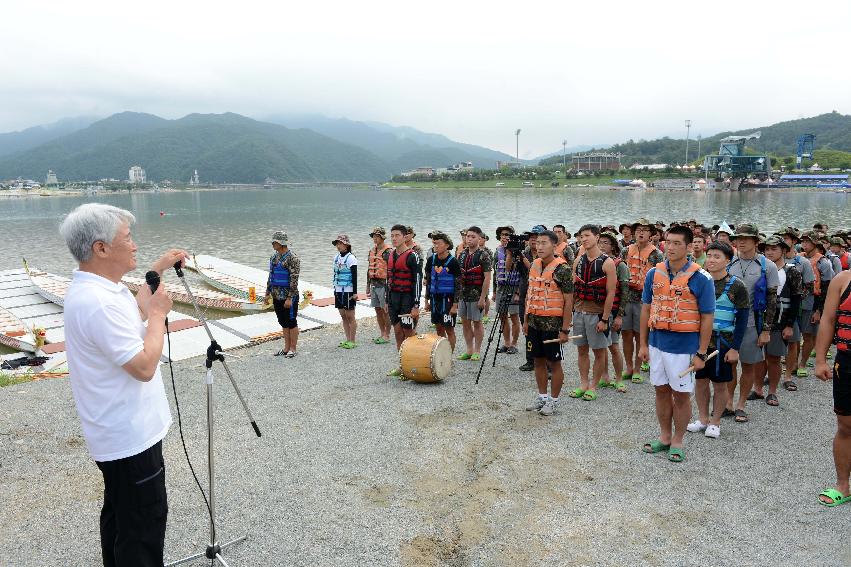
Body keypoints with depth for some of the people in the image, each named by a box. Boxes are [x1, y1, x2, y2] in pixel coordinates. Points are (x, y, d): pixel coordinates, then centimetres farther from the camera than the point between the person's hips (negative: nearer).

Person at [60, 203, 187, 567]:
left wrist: (158, 270, 18)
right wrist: (159, 312, -17)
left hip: (117, 432, 11)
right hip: (131, 437, -11)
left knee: (120, 515, 24)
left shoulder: (94, 286, 5)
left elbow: (132, 309, 25)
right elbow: (144, 367, -28)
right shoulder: (98, 302, -27)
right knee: (144, 522, 2)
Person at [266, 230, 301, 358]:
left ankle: (293, 349, 9)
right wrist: (268, 292, 17)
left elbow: (294, 279, -18)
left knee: (291, 323, 1)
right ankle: (286, 347, 23)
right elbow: (271, 276, 20)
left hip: (288, 297, -8)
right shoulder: (274, 257, 12)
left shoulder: (292, 258, -15)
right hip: (277, 297, 8)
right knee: (283, 323, 14)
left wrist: (290, 298, -21)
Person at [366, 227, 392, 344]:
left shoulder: (387, 252, -11)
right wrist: (368, 285, 18)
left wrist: (388, 287, -18)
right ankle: (382, 334, 23)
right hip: (374, 284, 8)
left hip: (383, 284, -8)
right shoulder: (372, 251, 13)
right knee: (378, 310, 13)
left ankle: (387, 336, 7)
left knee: (386, 311, -1)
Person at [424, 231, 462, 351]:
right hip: (435, 298, 5)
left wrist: (455, 305, -14)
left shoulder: (453, 262, -11)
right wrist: (426, 300, 11)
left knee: (449, 330, 0)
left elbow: (458, 285, -10)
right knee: (439, 329, 12)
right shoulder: (431, 260, 4)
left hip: (448, 299, -5)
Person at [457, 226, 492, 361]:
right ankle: (469, 350, 21)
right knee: (465, 322, 10)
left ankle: (477, 352, 13)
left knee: (477, 322, 3)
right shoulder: (462, 255, 9)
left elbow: (487, 278, -13)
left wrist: (483, 297, -17)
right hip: (463, 294, 6)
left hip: (477, 295, -6)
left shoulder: (483, 256, -10)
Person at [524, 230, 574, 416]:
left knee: (554, 362, 5)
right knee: (538, 360, 14)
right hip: (534, 322, 7)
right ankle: (542, 396, 28)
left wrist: (565, 329, -16)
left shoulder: (562, 269, -14)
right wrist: (526, 320, 13)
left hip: (552, 323, -6)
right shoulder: (534, 265, 7)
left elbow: (568, 301, -14)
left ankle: (554, 400, 17)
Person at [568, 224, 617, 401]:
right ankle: (583, 383, 23)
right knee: (582, 349, 12)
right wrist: (571, 310, 4)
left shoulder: (607, 263, -10)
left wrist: (605, 319, -15)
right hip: (579, 311, 5)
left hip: (597, 312, -5)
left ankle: (593, 386, 17)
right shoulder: (579, 261, 6)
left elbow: (610, 293, -12)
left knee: (599, 351, 6)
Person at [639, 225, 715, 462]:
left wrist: (701, 353, -10)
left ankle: (677, 441, 23)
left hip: (684, 346, -4)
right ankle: (665, 437, 30)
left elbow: (707, 318, -8)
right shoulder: (654, 273, 2)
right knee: (662, 390, 14)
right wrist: (643, 344, 6)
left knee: (681, 395, 7)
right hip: (657, 342, 4)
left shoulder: (701, 278, -10)